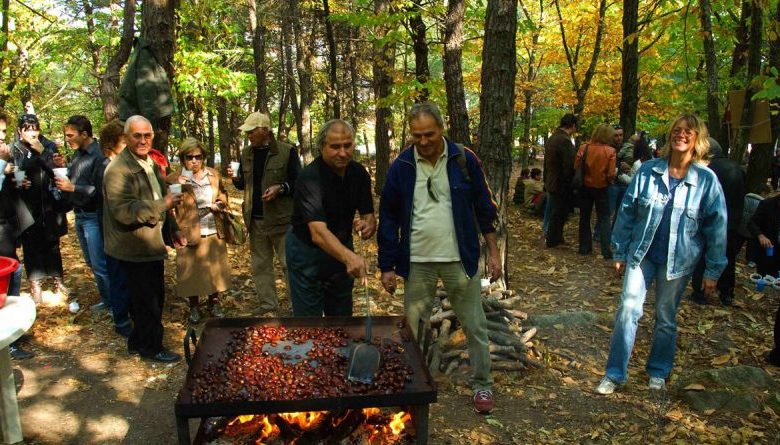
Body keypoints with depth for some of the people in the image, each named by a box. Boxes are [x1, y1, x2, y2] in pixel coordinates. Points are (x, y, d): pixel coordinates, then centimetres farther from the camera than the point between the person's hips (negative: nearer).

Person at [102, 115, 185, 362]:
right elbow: (124, 211, -26)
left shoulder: (151, 164, 14)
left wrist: (172, 230, 17)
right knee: (147, 302, 2)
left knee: (154, 298, 18)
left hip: (152, 246, 9)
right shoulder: (119, 169, -18)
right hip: (134, 249, -9)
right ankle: (151, 348, 18)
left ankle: (138, 342, 34)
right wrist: (163, 205, -26)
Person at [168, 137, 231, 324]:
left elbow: (223, 196, 17)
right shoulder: (174, 179, -5)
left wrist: (219, 205, -4)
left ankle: (214, 304, 28)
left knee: (215, 269, 11)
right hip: (190, 234, -3)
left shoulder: (214, 174, 6)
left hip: (214, 233, 3)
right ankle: (194, 307, 24)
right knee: (192, 271, 6)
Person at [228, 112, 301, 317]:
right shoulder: (246, 154, 12)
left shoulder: (287, 151, -5)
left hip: (281, 220, -6)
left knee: (290, 264, -4)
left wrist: (280, 188, -20)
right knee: (261, 266, 11)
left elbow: (298, 183, -3)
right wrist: (235, 179, -1)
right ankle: (268, 308, 21)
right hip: (255, 220, 6)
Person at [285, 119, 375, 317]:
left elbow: (369, 216, -5)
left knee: (342, 313, 18)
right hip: (307, 250, -5)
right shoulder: (310, 177, -28)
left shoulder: (359, 173, -9)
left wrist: (368, 226, -31)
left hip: (341, 249, 6)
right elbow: (318, 233, -40)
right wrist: (349, 256, -58)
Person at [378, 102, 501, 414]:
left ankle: (482, 385, 25)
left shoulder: (464, 160, -5)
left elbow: (484, 207, 2)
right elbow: (389, 218, 1)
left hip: (460, 258, 0)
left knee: (474, 325, 8)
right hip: (417, 261, 1)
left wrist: (493, 252, 0)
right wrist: (387, 266, 0)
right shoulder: (401, 166, -4)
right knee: (414, 327, 11)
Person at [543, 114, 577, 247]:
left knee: (554, 212, 19)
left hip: (550, 184, 9)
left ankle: (552, 237, 29)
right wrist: (572, 186, -14)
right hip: (561, 186, -9)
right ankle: (552, 240, 16)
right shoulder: (565, 141, -22)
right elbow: (569, 167, -23)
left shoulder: (551, 139, 7)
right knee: (559, 214, 5)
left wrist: (546, 182, 20)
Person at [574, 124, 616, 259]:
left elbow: (576, 167, -9)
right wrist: (609, 181, 7)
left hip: (586, 187, 2)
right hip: (601, 188, -2)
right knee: (604, 219, 10)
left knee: (584, 218, 15)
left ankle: (584, 247, 21)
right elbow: (611, 174, -14)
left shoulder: (584, 148, -10)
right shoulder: (610, 151, -14)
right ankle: (606, 251, 5)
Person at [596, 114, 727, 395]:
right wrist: (620, 252, 3)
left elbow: (717, 225, -2)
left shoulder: (706, 179, -5)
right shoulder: (648, 171, -3)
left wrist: (713, 270, -2)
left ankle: (659, 372, 31)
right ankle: (615, 374, 5)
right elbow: (627, 211, 2)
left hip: (678, 260, 0)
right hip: (641, 254, 1)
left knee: (666, 318, 13)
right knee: (628, 309, -5)